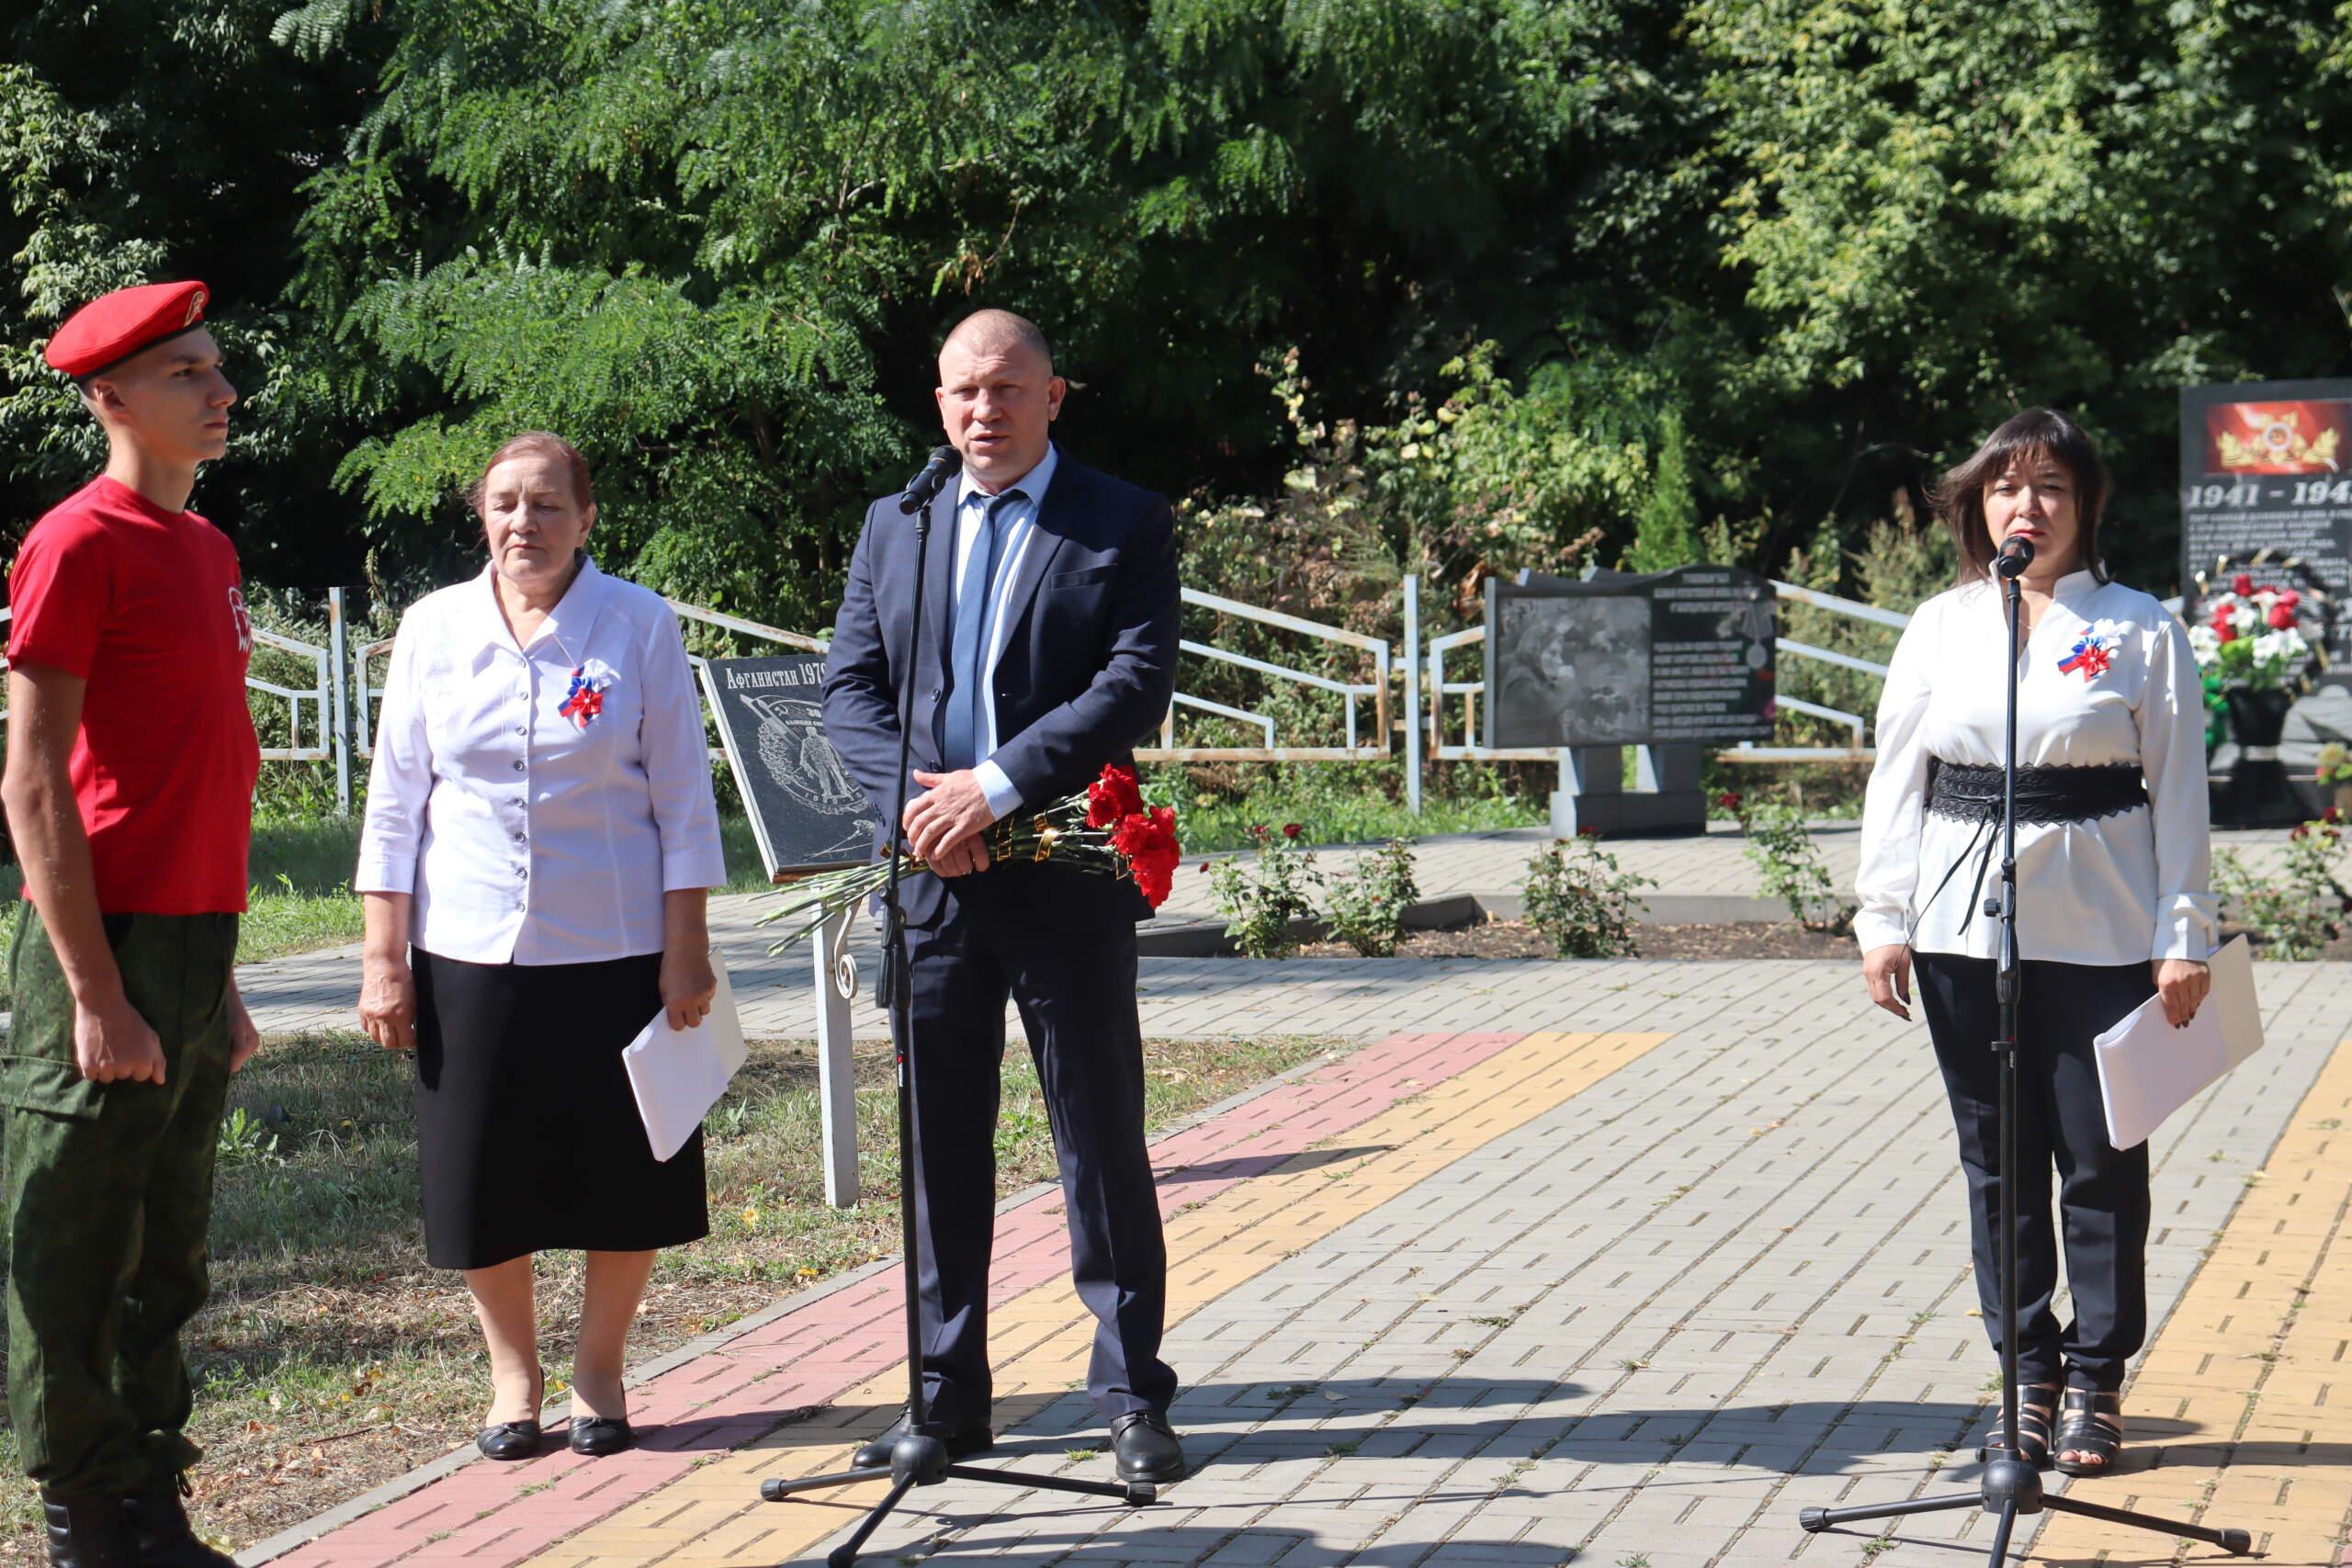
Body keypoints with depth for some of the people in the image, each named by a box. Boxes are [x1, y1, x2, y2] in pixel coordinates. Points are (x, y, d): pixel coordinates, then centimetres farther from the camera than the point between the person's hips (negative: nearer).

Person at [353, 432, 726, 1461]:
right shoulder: (433, 629, 4)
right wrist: (383, 956, 2)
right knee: (484, 1180, 5)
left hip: (614, 948, -1)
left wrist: (686, 948, -4)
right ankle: (512, 1373, 25)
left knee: (623, 1176, 5)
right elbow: (395, 799, 7)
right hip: (469, 949, 1)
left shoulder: (639, 626, -1)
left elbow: (682, 798, 1)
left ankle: (597, 1372, 23)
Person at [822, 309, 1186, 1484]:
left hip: (1067, 881, -4)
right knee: (940, 1143, 8)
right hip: (932, 874, 4)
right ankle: (947, 1399, 16)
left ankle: (1132, 1397, 11)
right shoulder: (894, 527, 13)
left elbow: (1138, 683, -11)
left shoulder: (1125, 526, 0)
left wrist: (994, 786, -18)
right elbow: (851, 686, 9)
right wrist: (913, 799, -10)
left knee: (1102, 1141, 2)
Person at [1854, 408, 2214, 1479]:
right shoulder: (1940, 628, 9)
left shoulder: (2139, 630, 2)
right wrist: (1883, 922, 4)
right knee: (1997, 1159, 7)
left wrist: (2184, 938, -2)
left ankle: (2096, 1380, 12)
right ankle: (2029, 1369, 18)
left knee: (2101, 1160, 1)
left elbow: (2178, 791, 2)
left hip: (2099, 935, -2)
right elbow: (1896, 781, 10)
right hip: (1963, 934, 3)